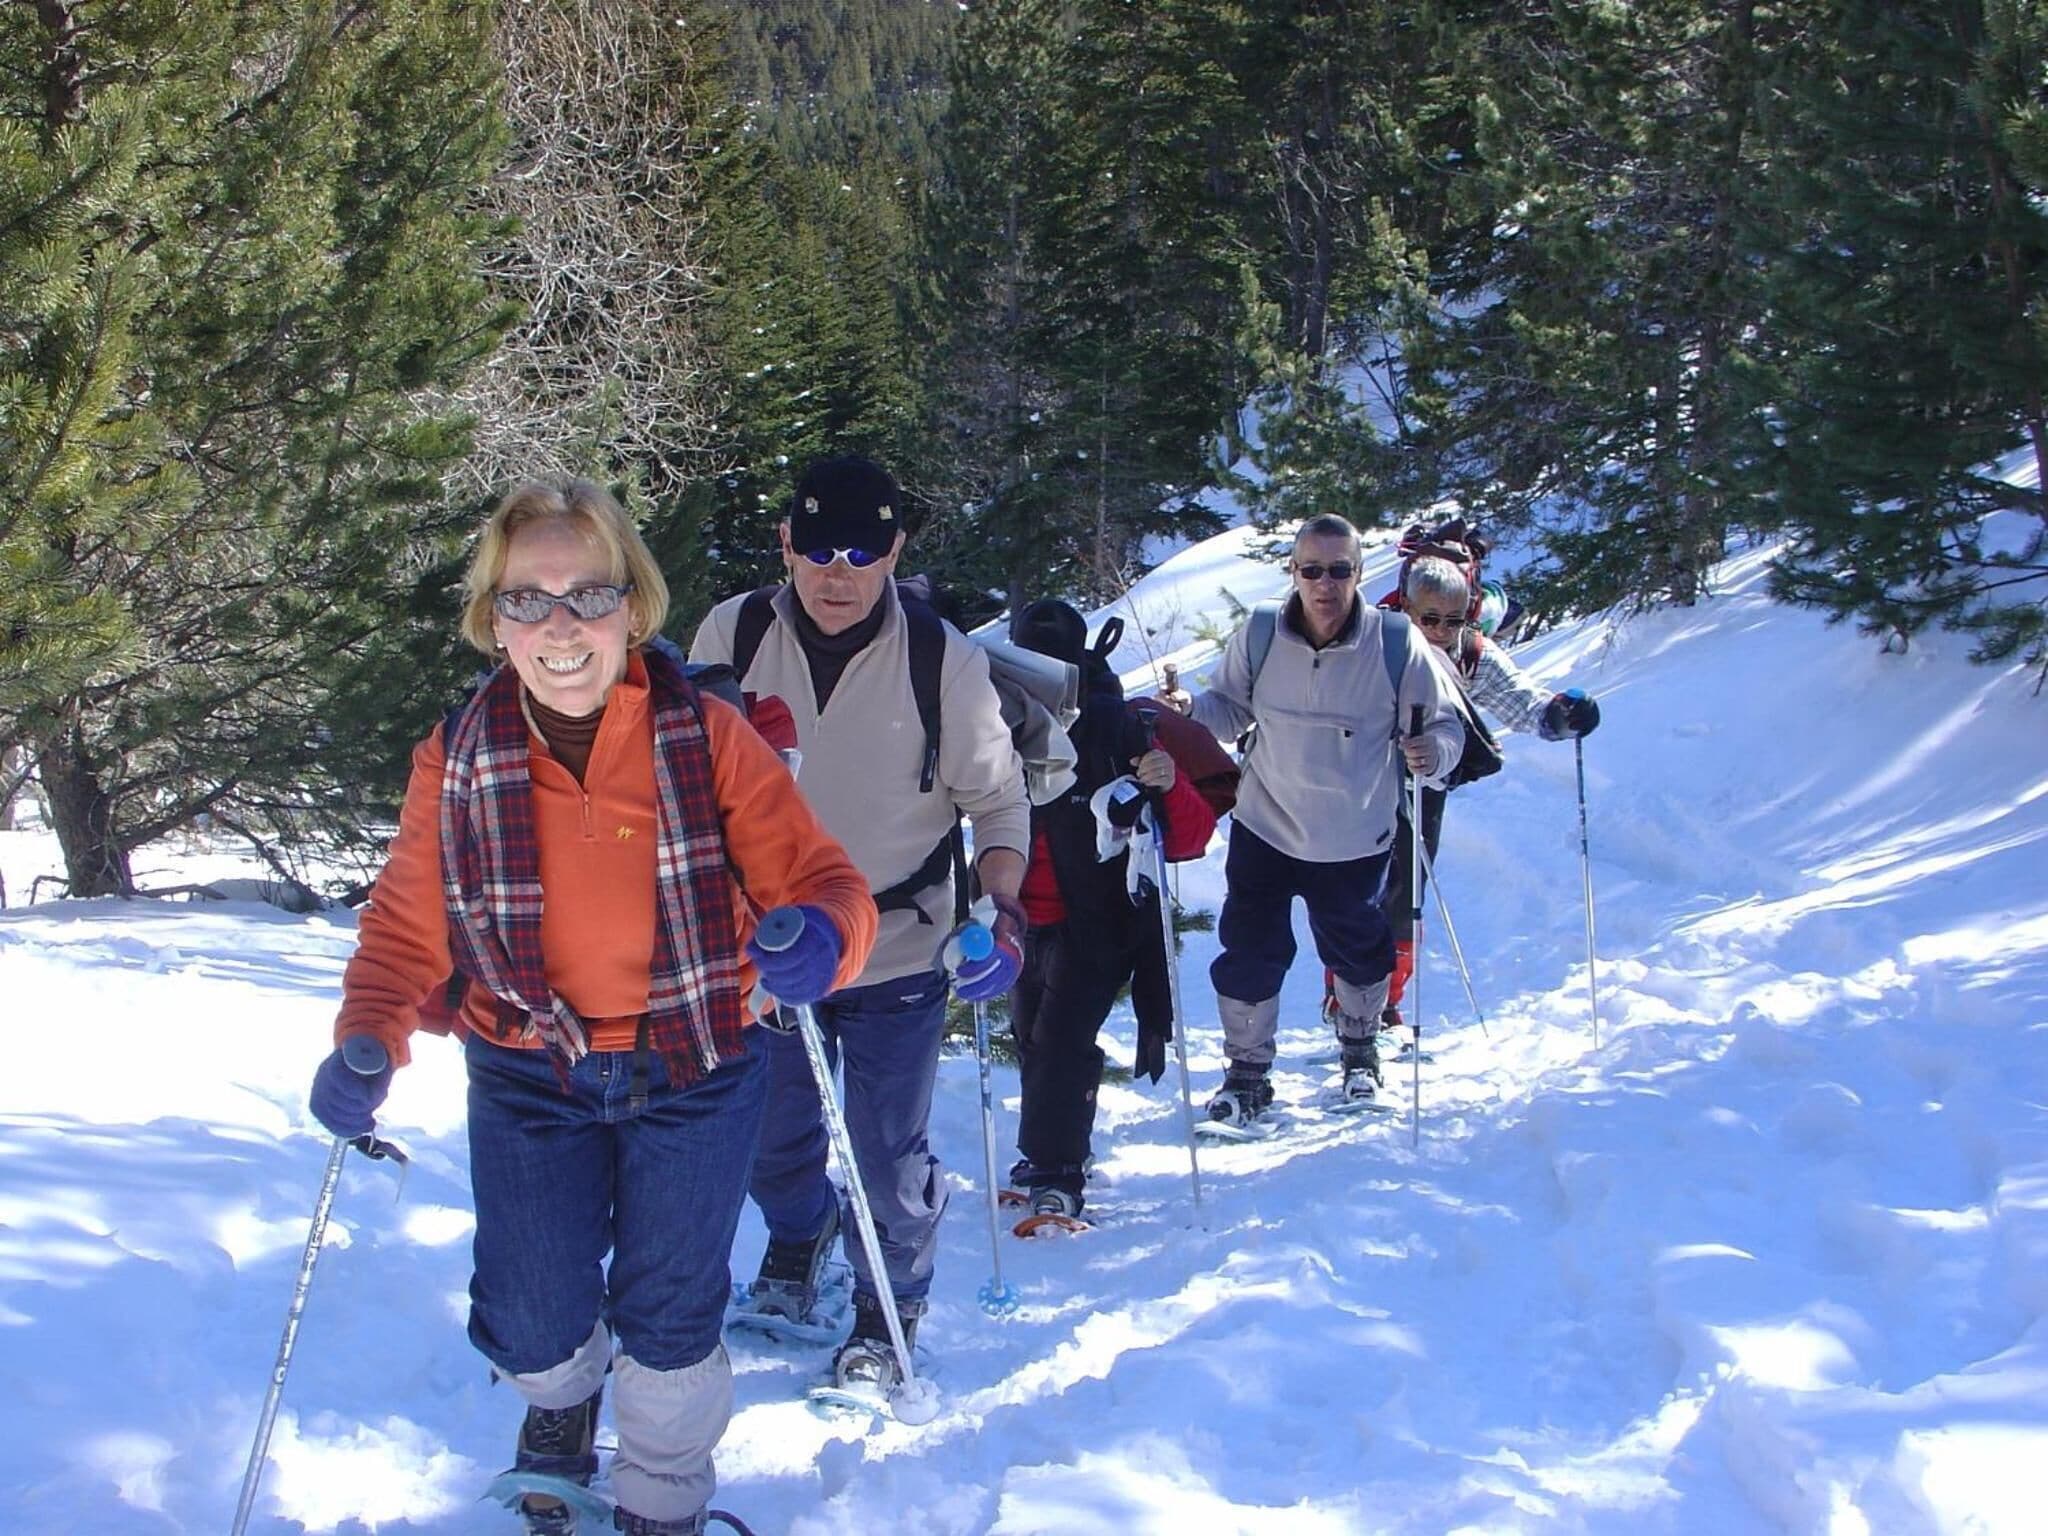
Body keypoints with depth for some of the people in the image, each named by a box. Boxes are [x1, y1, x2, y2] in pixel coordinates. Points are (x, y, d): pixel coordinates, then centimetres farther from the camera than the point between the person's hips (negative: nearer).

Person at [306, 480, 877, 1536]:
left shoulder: (706, 736, -11)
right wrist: (365, 1043, -17)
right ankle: (559, 1395, 43)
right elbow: (406, 927, 1)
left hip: (695, 1066, -1)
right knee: (531, 1324, 3)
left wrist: (822, 935, -35)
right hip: (527, 1076, 1)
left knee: (669, 1315, 6)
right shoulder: (456, 761, -6)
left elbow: (816, 876, -12)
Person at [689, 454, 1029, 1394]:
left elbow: (997, 797, -4)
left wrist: (1003, 906, -19)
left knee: (888, 1159, 4)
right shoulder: (731, 636, -9)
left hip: (898, 956, -2)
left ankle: (889, 1313, 32)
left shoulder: (943, 658, -14)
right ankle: (797, 1238, 52)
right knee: (771, 1140, 19)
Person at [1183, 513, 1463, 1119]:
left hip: (1354, 841, 0)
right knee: (1249, 954, 0)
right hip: (1264, 828, 0)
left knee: (1358, 953, 19)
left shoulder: (1396, 645, -15)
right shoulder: (1258, 638, -10)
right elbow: (1229, 711, 5)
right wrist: (1188, 711, -16)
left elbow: (1444, 725, -7)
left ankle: (1359, 1050, 47)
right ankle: (1247, 1074, 20)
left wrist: (1434, 752, -29)